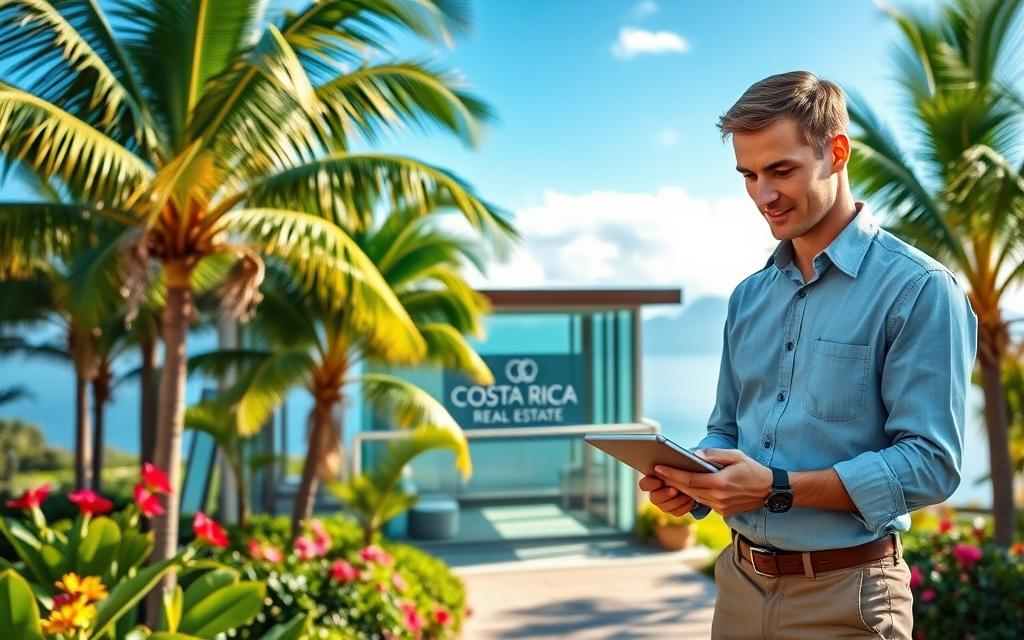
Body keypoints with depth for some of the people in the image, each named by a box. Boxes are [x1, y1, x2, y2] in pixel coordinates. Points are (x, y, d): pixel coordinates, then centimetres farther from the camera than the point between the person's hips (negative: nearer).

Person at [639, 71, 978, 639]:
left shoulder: (918, 289, -12)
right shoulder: (749, 297, 8)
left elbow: (930, 463, -17)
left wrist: (777, 487, -25)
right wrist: (693, 481, -8)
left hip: (844, 592, -5)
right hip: (741, 579, 6)